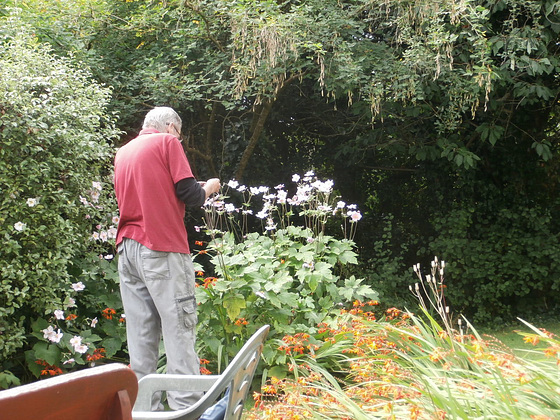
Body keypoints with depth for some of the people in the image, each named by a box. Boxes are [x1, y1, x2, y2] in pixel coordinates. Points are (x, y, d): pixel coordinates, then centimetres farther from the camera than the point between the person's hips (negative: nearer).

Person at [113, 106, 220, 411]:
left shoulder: (123, 152, 19)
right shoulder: (168, 141, 0)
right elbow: (189, 193, -6)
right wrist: (209, 188, 14)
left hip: (128, 249, 7)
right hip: (162, 249, -7)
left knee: (141, 334, 6)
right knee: (179, 328, -6)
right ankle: (185, 406, -9)